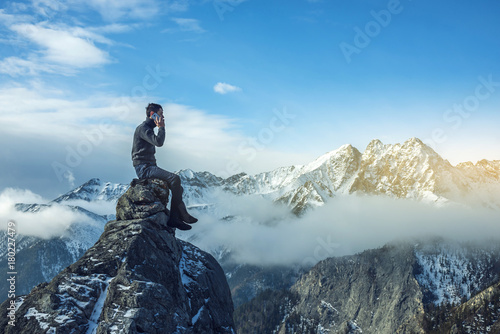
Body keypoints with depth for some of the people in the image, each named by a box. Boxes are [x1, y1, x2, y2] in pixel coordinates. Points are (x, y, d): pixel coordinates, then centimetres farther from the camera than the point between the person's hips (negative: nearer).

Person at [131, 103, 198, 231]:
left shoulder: (149, 129, 24)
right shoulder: (142, 128, -8)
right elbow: (158, 142, -23)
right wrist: (161, 128, -8)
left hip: (150, 167, 10)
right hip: (143, 167, -10)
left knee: (178, 188, -2)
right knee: (175, 178, -25)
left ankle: (173, 219, -7)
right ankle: (182, 214, -17)